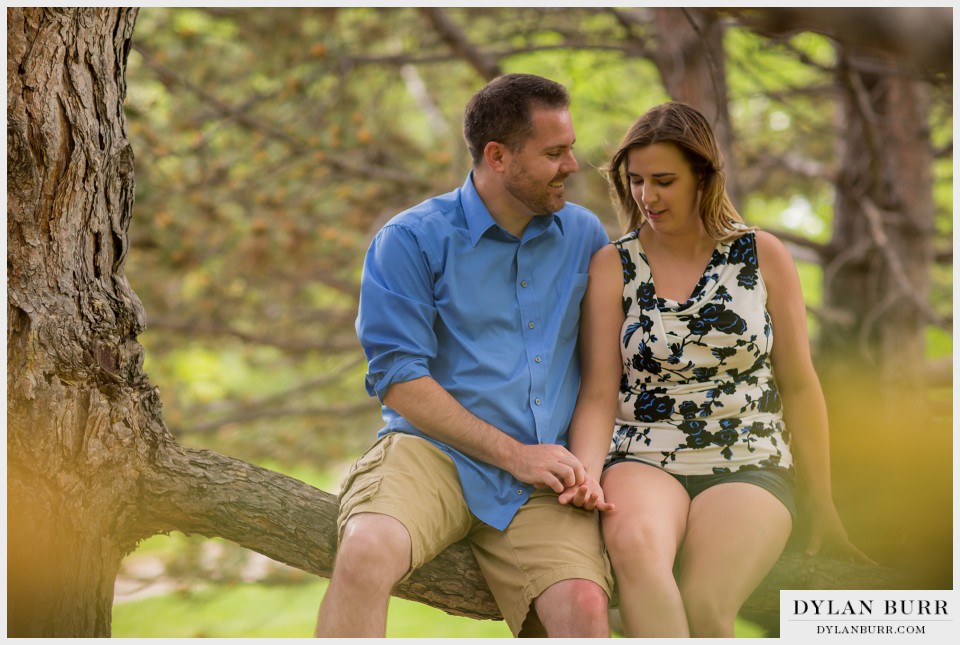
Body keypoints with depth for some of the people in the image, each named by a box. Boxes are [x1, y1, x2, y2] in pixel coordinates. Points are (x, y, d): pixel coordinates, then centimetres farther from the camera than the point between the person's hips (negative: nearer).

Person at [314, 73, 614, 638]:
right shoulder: (412, 240, 0)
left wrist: (584, 464, -1)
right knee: (366, 555, -35)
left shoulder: (584, 236, 13)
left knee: (584, 608, -27)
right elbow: (398, 379, -6)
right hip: (434, 452, -3)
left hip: (542, 478, 3)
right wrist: (512, 453, -10)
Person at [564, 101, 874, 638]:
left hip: (748, 469, 0)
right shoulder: (612, 266, 6)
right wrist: (586, 473, -20)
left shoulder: (762, 256, 5)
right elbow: (599, 393, 1)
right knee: (636, 543, -38)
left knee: (703, 611, -31)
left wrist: (821, 505, 12)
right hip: (644, 464, 0)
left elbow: (799, 386, 9)